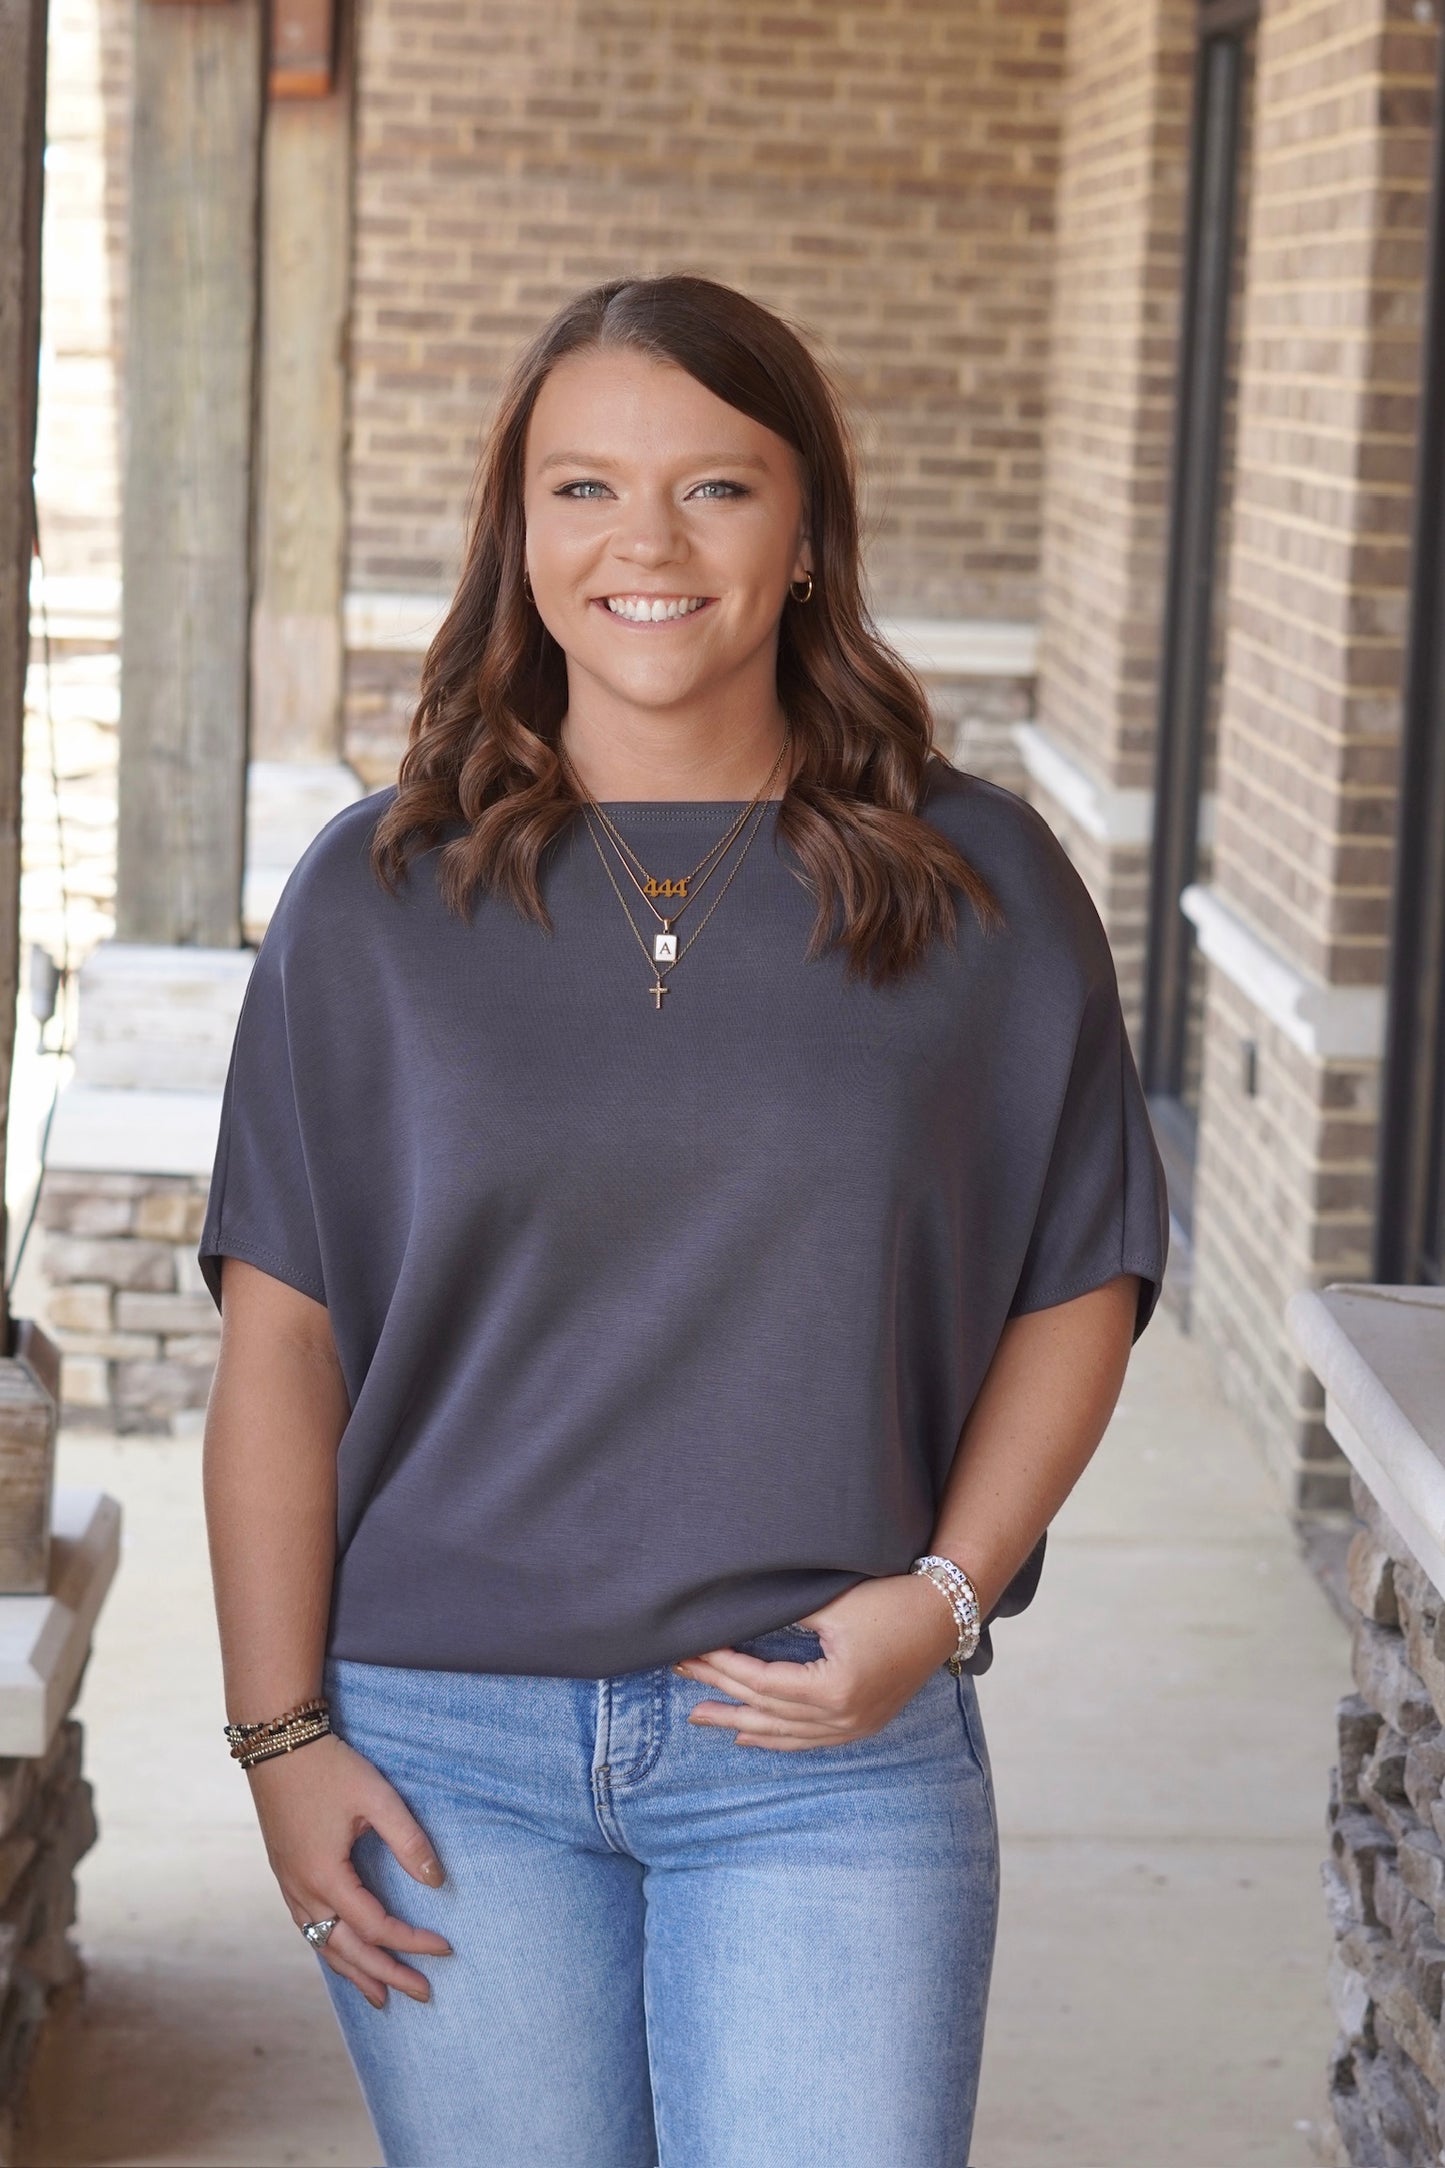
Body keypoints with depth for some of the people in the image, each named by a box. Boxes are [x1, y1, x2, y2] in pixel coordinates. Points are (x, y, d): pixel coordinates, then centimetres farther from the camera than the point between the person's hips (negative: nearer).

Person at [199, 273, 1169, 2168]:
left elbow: (1082, 1287, 6)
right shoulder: (379, 894, 1)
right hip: (445, 1751, 1)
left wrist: (942, 1598, -7)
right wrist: (281, 1736, -3)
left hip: (833, 1760, 0)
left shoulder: (984, 888, 1)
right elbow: (279, 1337, 1)